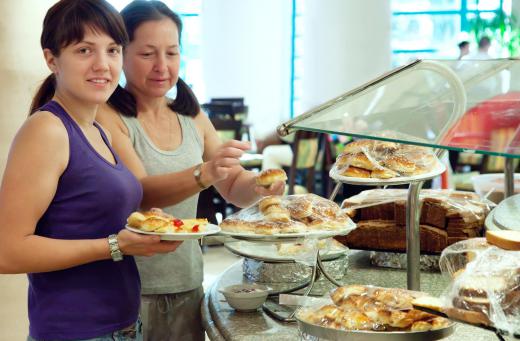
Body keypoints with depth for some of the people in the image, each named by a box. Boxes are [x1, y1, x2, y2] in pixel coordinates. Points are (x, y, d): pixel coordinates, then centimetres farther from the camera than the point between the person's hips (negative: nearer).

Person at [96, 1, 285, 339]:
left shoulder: (192, 117, 7)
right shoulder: (107, 117, -11)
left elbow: (235, 190, 4)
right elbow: (138, 193, -22)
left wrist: (258, 185, -18)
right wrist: (204, 174, -38)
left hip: (188, 283, 5)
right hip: (129, 289, -5)